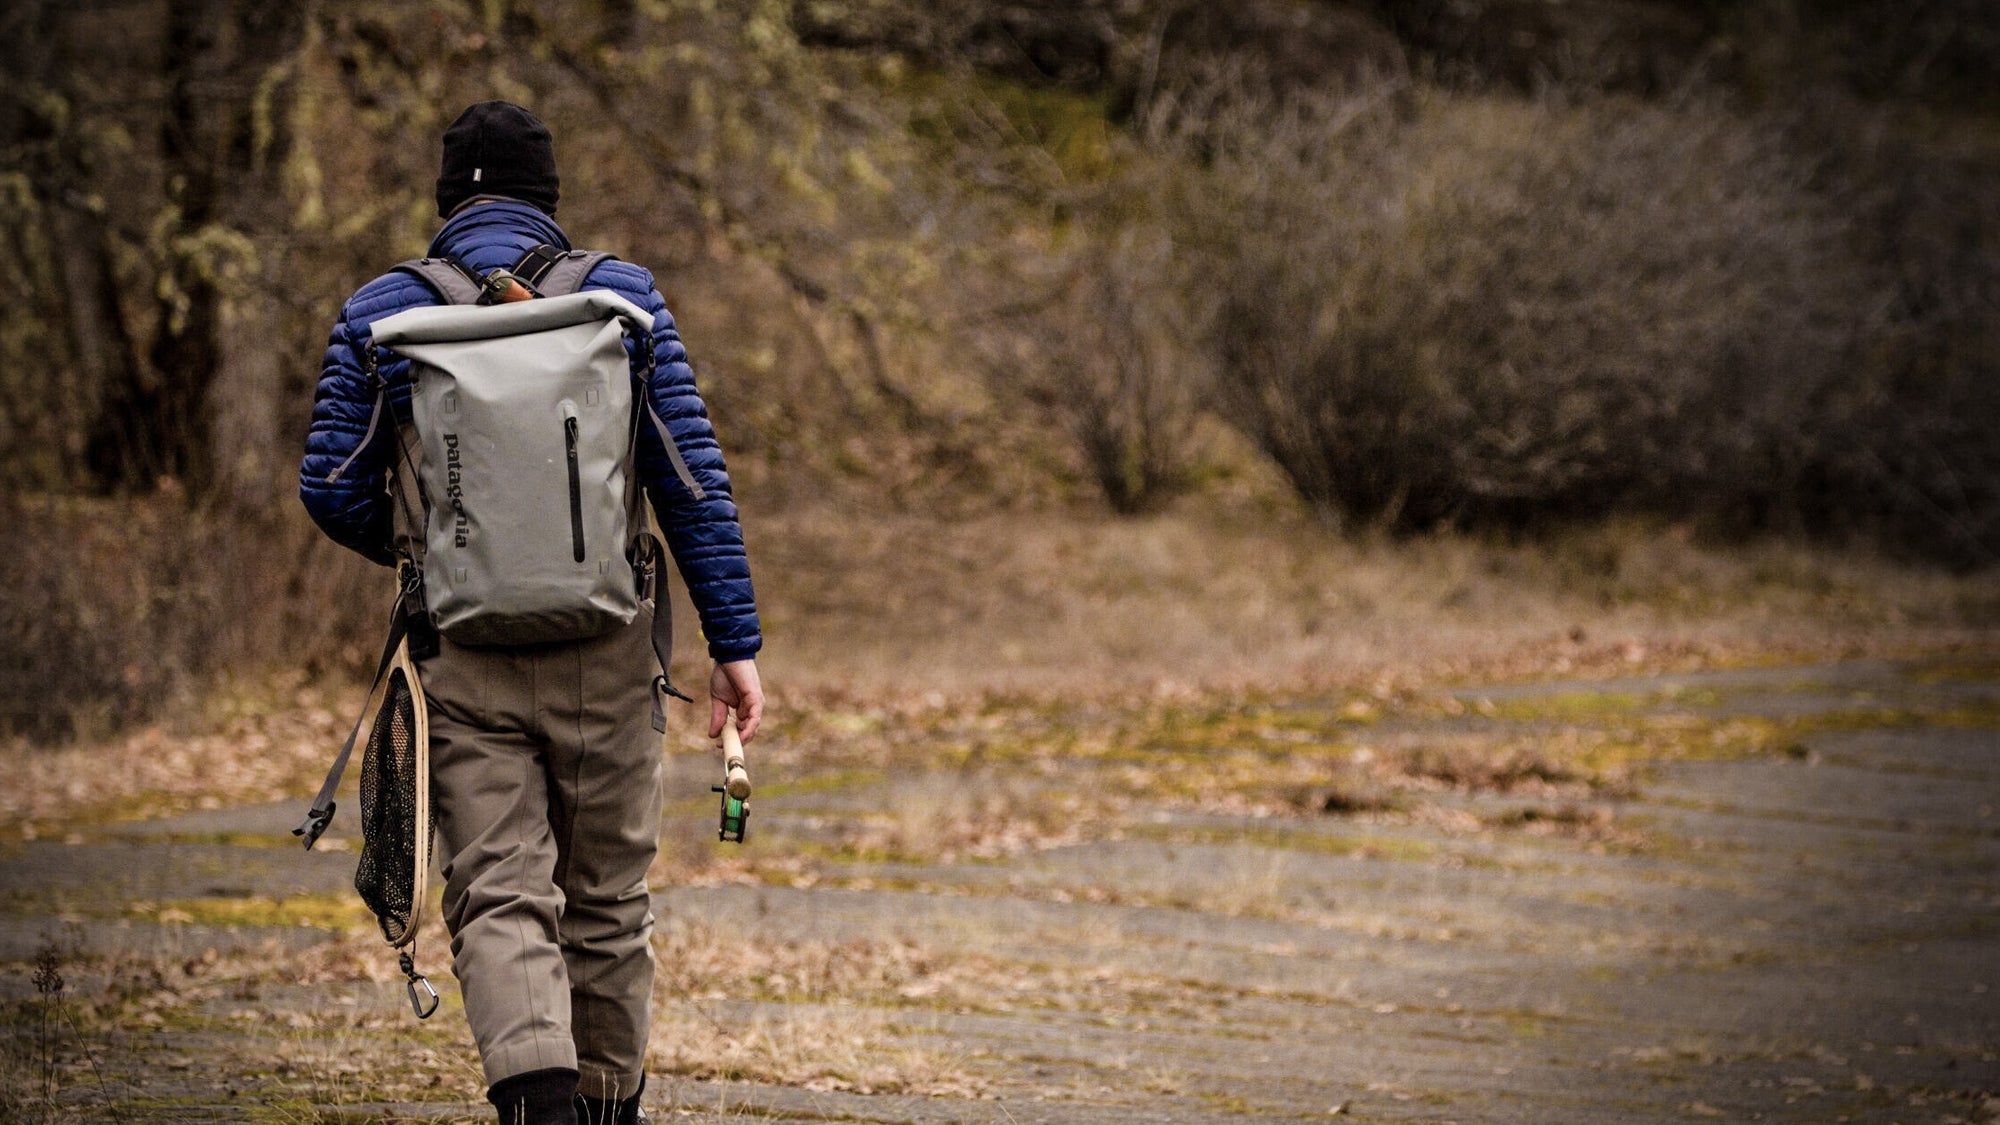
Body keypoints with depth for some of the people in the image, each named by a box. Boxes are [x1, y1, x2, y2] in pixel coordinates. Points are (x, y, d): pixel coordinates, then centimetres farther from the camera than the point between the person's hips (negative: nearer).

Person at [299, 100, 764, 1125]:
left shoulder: (382, 313, 1)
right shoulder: (619, 295, 2)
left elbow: (332, 487, 0)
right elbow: (691, 478, -2)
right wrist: (734, 643, 1)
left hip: (465, 656, -1)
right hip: (605, 654, 1)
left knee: (500, 898, -3)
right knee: (607, 898, 15)